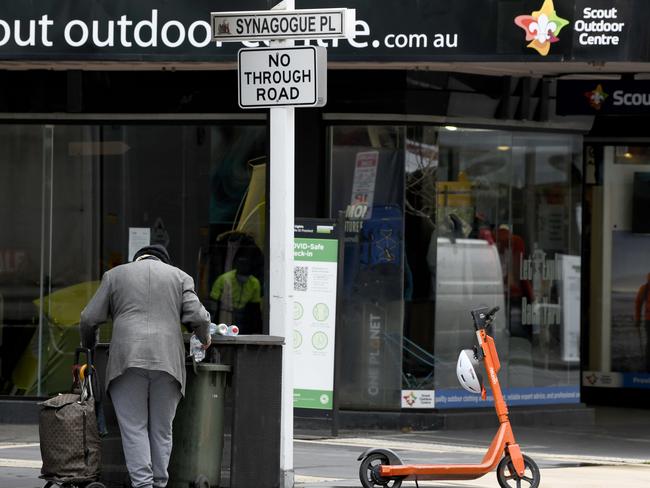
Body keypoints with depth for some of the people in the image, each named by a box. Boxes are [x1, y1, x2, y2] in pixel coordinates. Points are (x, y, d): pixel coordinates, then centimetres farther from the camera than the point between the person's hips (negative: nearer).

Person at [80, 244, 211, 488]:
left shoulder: (115, 275, 15)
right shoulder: (179, 276, 16)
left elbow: (89, 319, 11)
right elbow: (197, 317, 3)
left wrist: (88, 346, 28)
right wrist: (204, 338, 22)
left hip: (128, 358, -1)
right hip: (167, 361, 1)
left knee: (134, 428, -2)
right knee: (161, 429, 8)